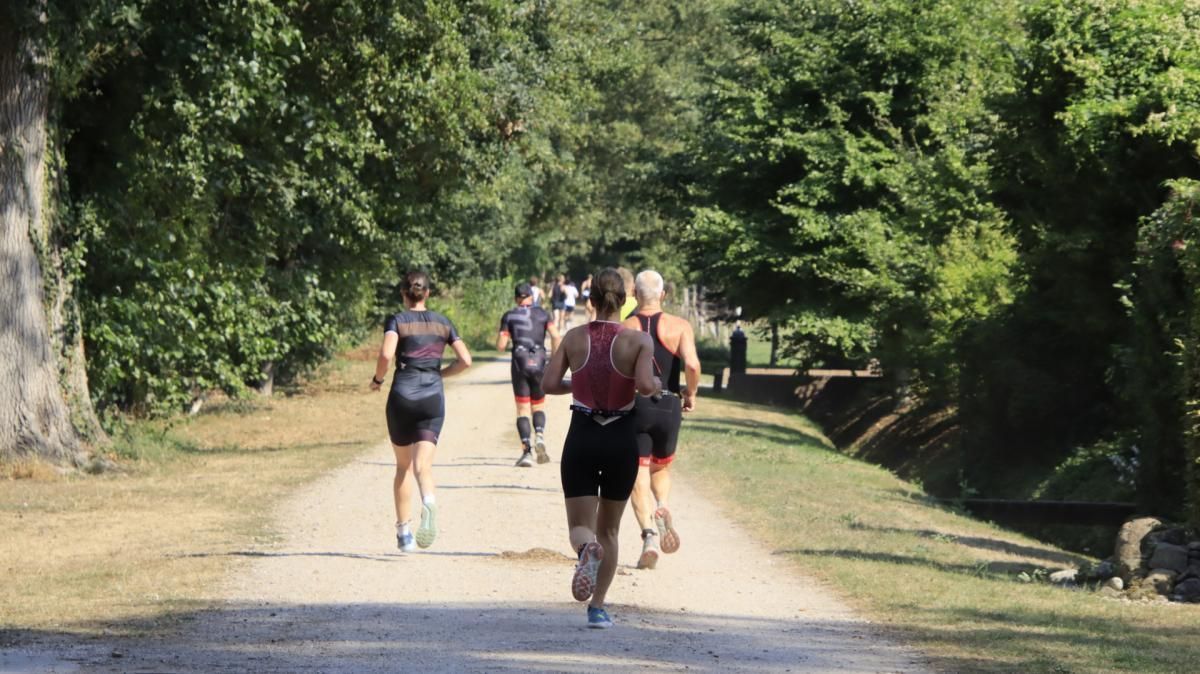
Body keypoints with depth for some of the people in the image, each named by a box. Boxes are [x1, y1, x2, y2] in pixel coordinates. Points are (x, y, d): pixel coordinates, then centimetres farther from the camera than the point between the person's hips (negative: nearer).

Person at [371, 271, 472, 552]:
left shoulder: (397, 321, -1)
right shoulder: (442, 323, 9)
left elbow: (386, 354, -18)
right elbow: (465, 360, 4)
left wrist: (378, 379, 0)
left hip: (402, 395, -1)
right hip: (433, 397, 1)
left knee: (403, 466, 15)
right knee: (422, 465, -7)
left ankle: (404, 533, 18)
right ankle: (428, 503, -41)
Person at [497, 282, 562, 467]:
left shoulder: (509, 316, 5)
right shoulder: (542, 314, 8)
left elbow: (500, 346, 1)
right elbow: (555, 336, -3)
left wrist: (501, 336, 23)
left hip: (519, 363, -1)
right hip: (539, 362, 1)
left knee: (523, 410, 4)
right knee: (538, 407, 16)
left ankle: (526, 451, -10)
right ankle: (539, 435, -13)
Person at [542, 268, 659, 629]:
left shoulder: (574, 337, 0)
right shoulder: (638, 340, -6)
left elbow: (549, 383, -4)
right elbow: (645, 385, -21)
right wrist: (658, 383, 2)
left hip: (581, 437, 0)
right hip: (621, 440, 0)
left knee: (580, 527, 3)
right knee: (609, 529, 17)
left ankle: (587, 549, -34)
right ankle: (598, 607, 13)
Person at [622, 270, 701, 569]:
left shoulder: (624, 328, -2)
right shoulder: (679, 326, -2)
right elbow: (692, 364, -16)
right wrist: (691, 394, 1)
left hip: (633, 406, -1)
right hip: (668, 406, 1)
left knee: (638, 475, 2)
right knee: (662, 466, 24)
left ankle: (649, 533, -18)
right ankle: (662, 508, -5)